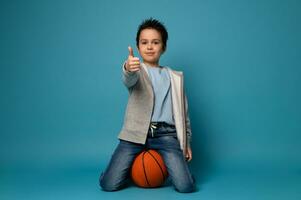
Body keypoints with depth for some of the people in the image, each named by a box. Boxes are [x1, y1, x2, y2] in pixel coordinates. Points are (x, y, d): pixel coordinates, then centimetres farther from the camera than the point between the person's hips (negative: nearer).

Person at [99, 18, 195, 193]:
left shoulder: (175, 77, 16)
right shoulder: (136, 70, 5)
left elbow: (183, 111, 19)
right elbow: (129, 80, -21)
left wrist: (187, 142, 15)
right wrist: (128, 69, -45)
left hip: (166, 134, 2)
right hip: (136, 133, -1)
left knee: (186, 186, -14)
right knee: (109, 185, -11)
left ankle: (166, 166, 20)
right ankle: (133, 169, 22)